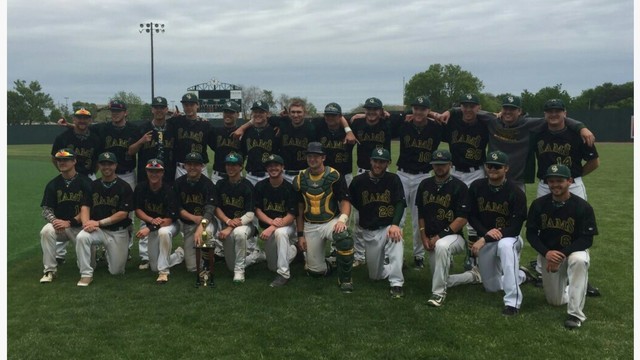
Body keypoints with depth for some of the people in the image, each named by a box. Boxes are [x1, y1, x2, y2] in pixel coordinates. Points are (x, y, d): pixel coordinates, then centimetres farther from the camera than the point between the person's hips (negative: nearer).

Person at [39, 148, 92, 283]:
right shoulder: (52, 184, 4)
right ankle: (50, 270, -19)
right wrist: (54, 220, -21)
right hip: (59, 224, 2)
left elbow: (87, 209, -11)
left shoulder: (85, 182, -6)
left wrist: (69, 223, -20)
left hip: (80, 226, -2)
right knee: (46, 231, -33)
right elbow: (46, 209, 1)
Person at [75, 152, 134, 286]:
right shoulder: (93, 186, 6)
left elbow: (123, 213, -13)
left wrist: (99, 222, -18)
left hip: (119, 232, -2)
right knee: (81, 237, -31)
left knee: (116, 271, -4)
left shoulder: (124, 187, -7)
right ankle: (86, 274, -15)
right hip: (98, 230, 2)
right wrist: (86, 222, -19)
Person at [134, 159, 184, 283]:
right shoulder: (140, 188, -10)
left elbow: (170, 219, -23)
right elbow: (137, 211, -7)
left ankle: (164, 272, -28)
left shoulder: (169, 191, -22)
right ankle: (180, 254, 29)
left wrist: (150, 229, -34)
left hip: (168, 224, -4)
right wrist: (152, 220, -26)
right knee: (155, 267, 0)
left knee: (163, 232, -43)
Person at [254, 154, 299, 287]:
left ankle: (284, 274, -28)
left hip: (286, 225, -4)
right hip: (268, 227, 4)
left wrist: (273, 228, -30)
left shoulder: (289, 188, -14)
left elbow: (291, 216, -17)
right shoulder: (260, 186, -5)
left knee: (280, 233, -39)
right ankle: (291, 250, 35)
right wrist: (271, 221, -24)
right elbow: (257, 210, -5)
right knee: (273, 266, 2)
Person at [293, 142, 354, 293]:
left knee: (345, 238, -37)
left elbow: (345, 200, -8)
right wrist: (300, 235, 5)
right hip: (310, 226, 3)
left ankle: (345, 279, -16)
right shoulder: (300, 179, 3)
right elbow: (299, 208, 8)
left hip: (332, 221, -3)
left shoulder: (334, 176, -7)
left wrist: (342, 219, -28)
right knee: (315, 271, -2)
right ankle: (329, 262, 36)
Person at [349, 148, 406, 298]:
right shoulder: (358, 181, -1)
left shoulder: (394, 180, -4)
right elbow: (349, 202, 12)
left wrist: (395, 224, -31)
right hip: (369, 231, 2)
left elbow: (400, 204, -14)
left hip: (389, 226, -2)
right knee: (375, 275, 4)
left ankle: (396, 284, -32)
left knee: (396, 237, -40)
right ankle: (394, 265, 39)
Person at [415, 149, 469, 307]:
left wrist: (440, 236, -18)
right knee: (439, 275, 4)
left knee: (442, 246, -40)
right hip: (432, 238, 6)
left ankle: (439, 292, -28)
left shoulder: (459, 186, -10)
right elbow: (421, 214, 12)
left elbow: (462, 219, -14)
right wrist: (424, 237, 1)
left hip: (453, 236, -6)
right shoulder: (425, 185, 5)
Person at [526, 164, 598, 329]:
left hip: (574, 251, -3)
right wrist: (546, 253, -23)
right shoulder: (538, 204, -8)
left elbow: (587, 239, -16)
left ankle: (575, 314, -31)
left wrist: (562, 254, -28)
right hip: (547, 255, 3)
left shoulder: (583, 207, -16)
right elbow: (531, 233, -6)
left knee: (579, 260, -40)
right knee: (555, 301, 6)